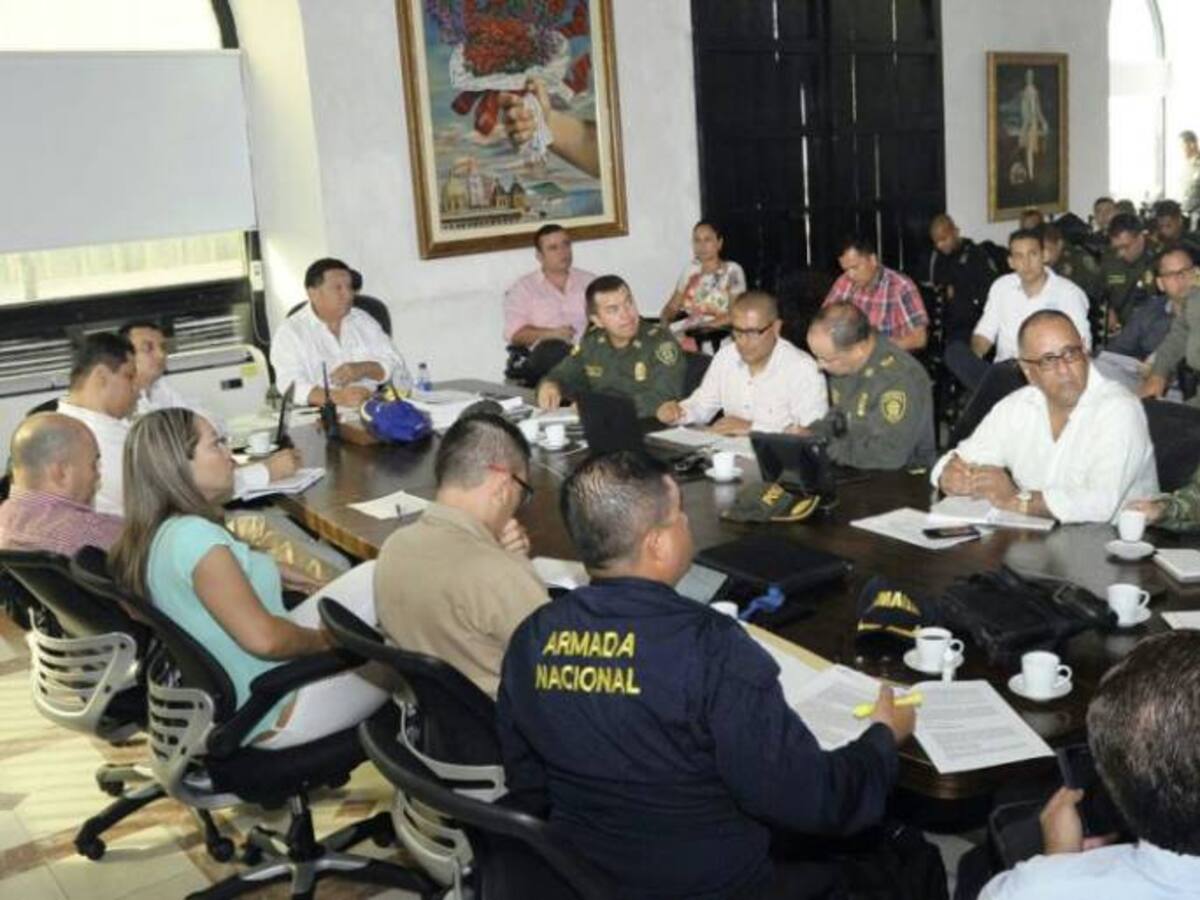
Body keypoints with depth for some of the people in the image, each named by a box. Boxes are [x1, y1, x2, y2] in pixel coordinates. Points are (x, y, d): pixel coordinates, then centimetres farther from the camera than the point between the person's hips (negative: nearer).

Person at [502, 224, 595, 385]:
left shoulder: (589, 281, 25)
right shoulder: (523, 287, 15)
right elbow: (515, 334, 4)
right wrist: (551, 333, -13)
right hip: (548, 357, -2)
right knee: (553, 350, -39)